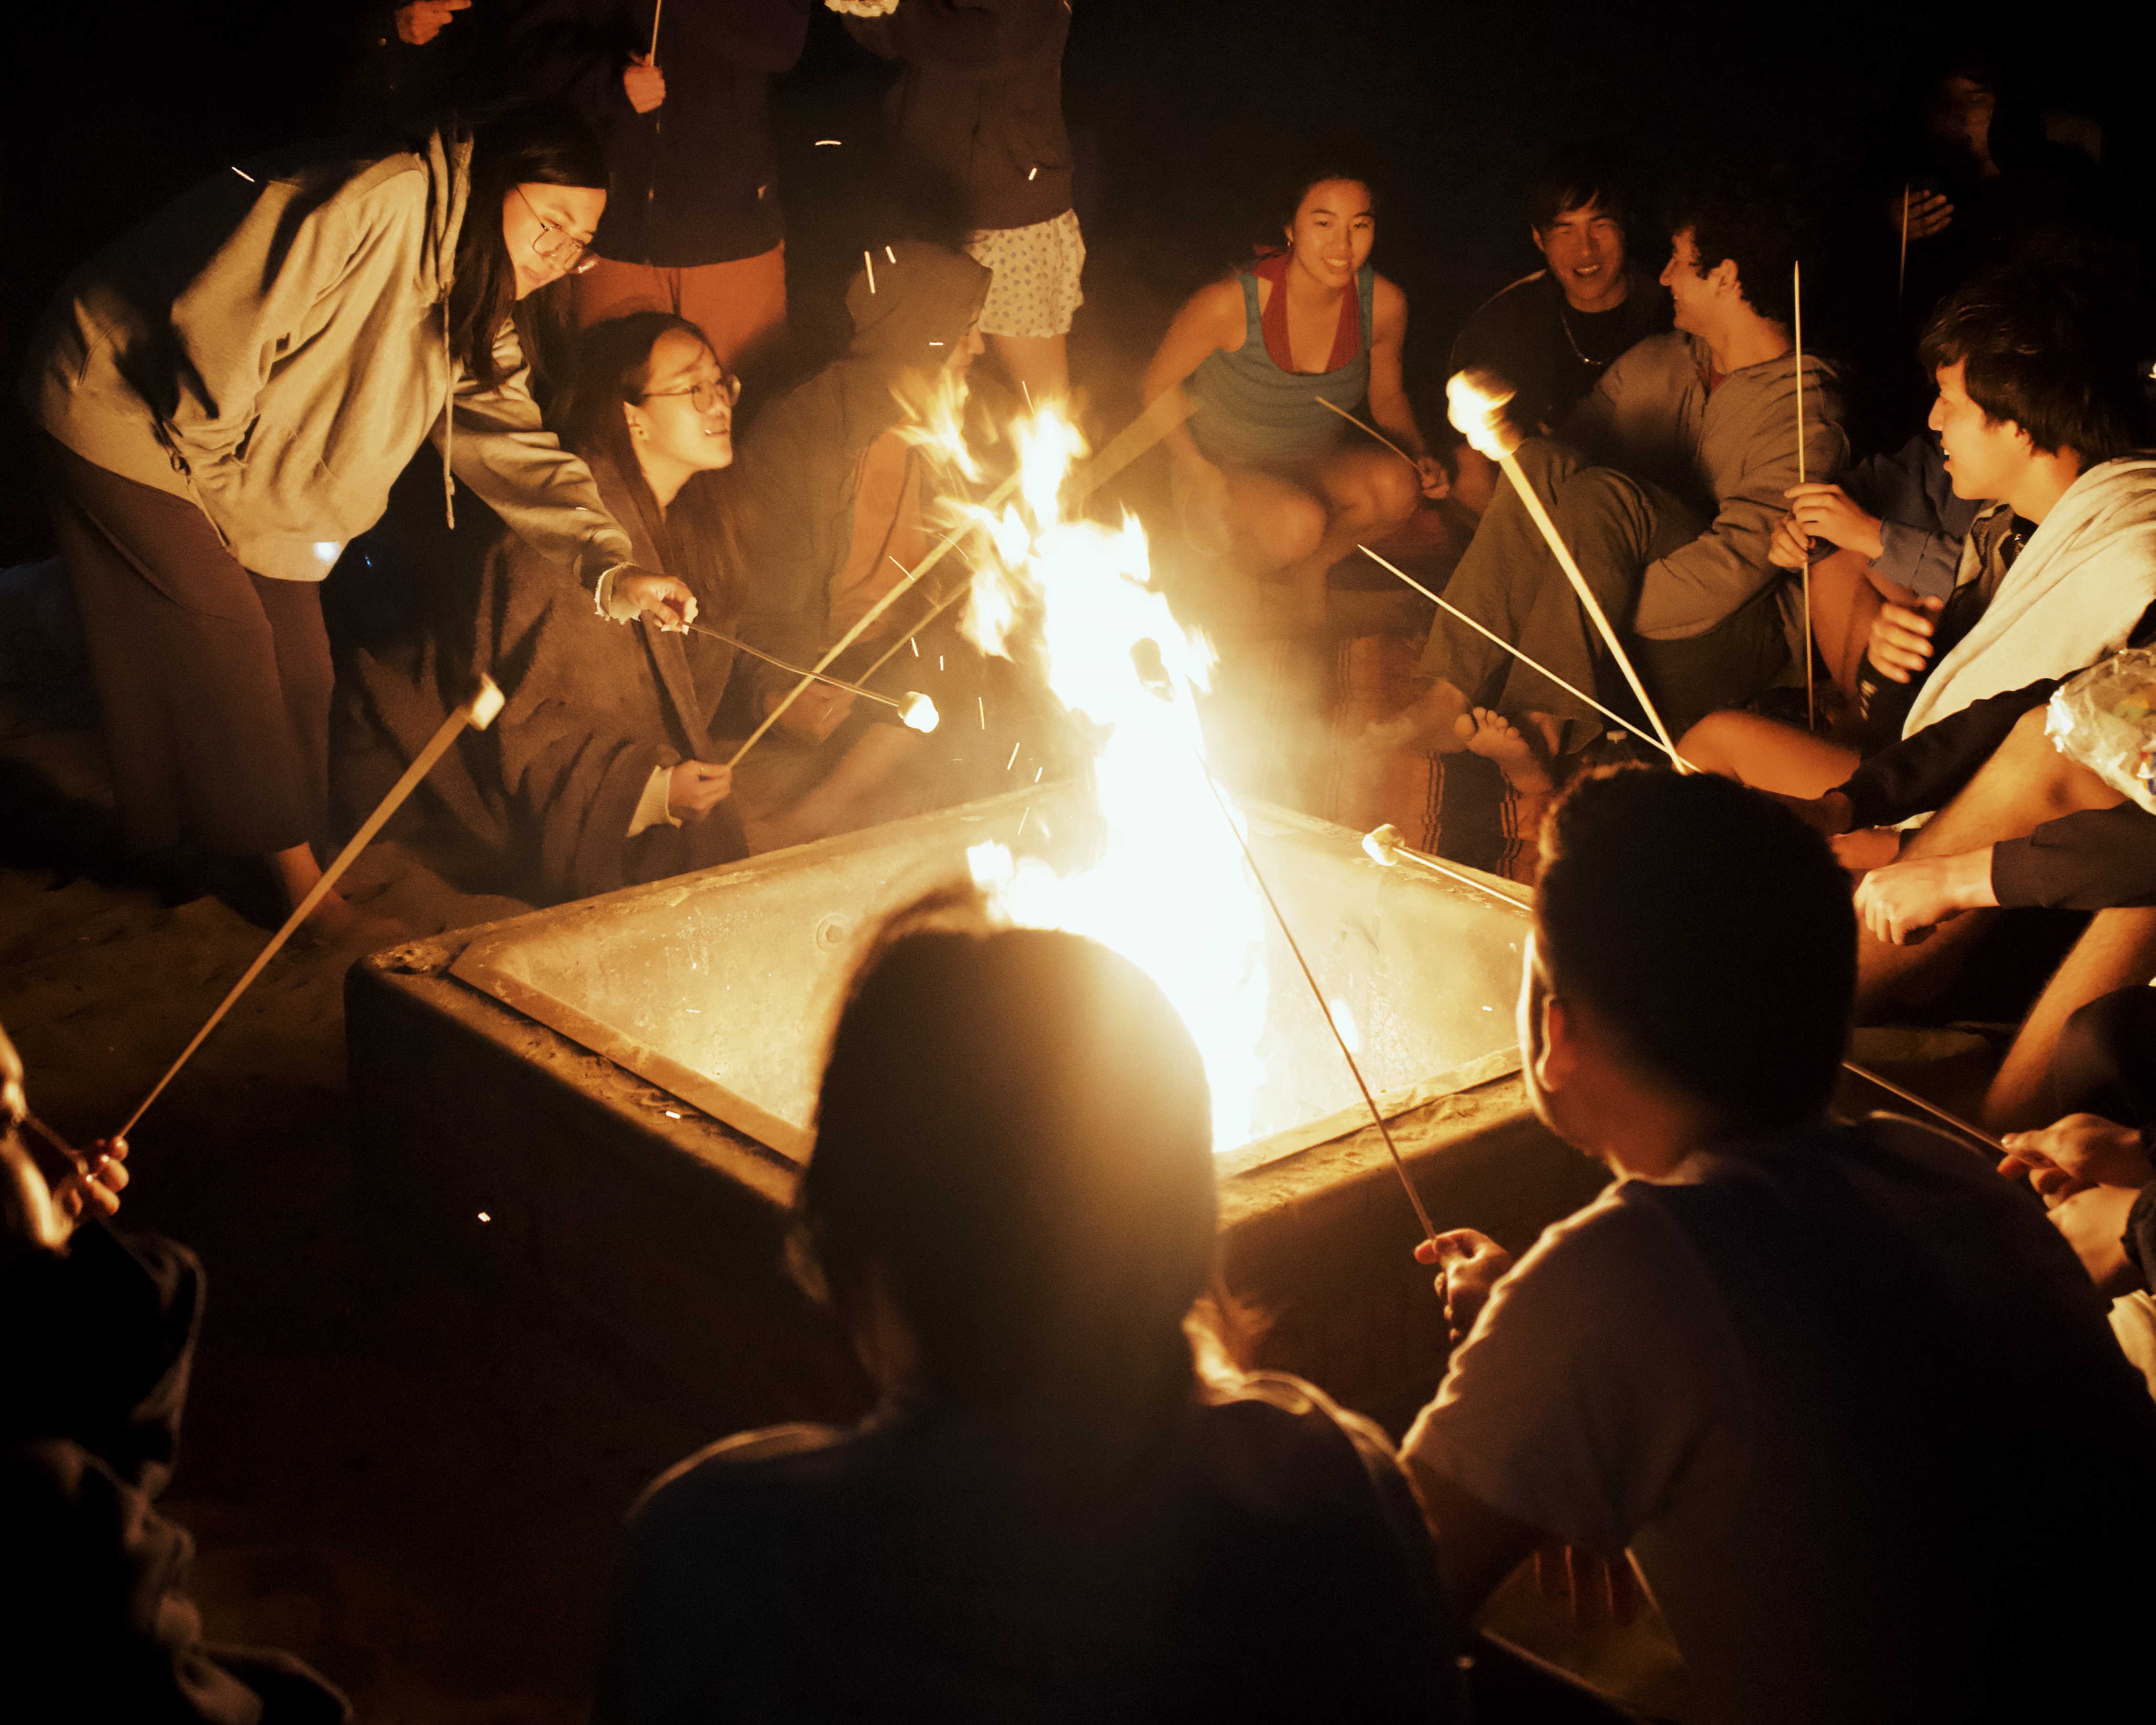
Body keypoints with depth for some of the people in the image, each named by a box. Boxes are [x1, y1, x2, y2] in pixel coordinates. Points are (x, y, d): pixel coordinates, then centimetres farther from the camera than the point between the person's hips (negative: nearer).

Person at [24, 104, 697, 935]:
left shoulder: (473, 310, 0)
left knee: (299, 668, 7)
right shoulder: (379, 206, -30)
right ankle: (298, 878, 0)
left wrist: (611, 565, -19)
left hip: (248, 473, 9)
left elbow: (515, 442, -5)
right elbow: (212, 324, -31)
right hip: (127, 417, -9)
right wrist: (217, 475, -19)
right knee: (229, 646, -9)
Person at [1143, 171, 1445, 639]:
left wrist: (1420, 457, -13)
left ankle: (1306, 572, 2)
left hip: (1313, 466, 4)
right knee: (1299, 522, -36)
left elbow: (1389, 396, 6)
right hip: (1226, 472, -4)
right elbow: (1159, 382, -11)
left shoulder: (1384, 304, -14)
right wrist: (1199, 474, -19)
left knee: (1398, 487, -28)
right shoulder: (1230, 304, -27)